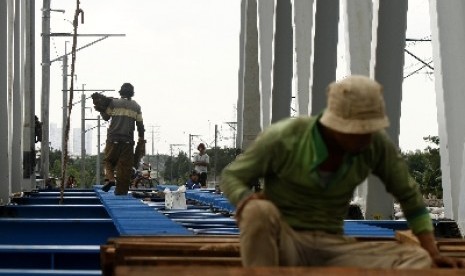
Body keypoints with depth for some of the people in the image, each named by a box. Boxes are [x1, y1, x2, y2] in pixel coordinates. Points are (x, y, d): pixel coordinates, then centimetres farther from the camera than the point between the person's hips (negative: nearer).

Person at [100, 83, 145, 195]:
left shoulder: (113, 103, 0)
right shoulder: (136, 106, 6)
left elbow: (106, 117, 9)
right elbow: (140, 123, 10)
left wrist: (101, 110, 28)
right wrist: (141, 137, 23)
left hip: (113, 139, -1)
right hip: (128, 140, 1)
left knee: (109, 160, 14)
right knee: (125, 165, 3)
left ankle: (109, 178, -11)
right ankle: (121, 190, 2)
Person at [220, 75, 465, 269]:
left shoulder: (376, 145, -7)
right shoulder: (283, 137, -15)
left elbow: (408, 195, 6)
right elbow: (231, 176, -4)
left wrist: (433, 254, -4)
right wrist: (247, 203, -28)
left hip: (332, 247, 4)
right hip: (282, 242, -3)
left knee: (418, 259, -19)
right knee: (261, 211, -39)